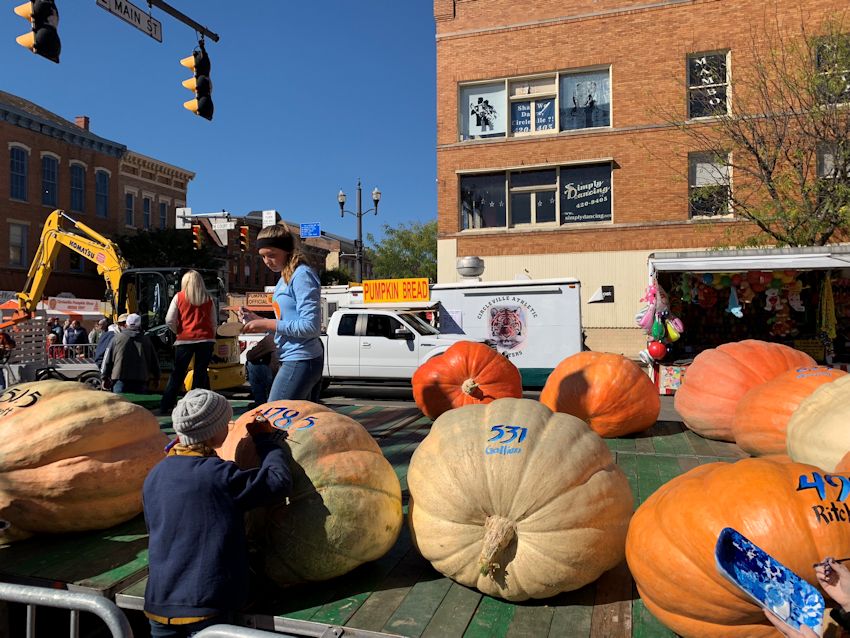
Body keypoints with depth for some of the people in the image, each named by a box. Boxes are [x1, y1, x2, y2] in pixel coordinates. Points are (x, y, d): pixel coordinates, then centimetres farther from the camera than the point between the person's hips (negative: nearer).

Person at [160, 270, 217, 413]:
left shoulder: (179, 297, 2)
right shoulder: (208, 299, 7)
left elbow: (169, 321, 0)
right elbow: (214, 323, 9)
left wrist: (178, 331, 16)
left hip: (185, 340, -1)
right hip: (206, 340, 1)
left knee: (177, 374, 7)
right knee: (201, 373, 4)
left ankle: (165, 406, 10)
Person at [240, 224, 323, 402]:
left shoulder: (302, 275, -13)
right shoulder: (284, 278, 15)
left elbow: (310, 326, -19)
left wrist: (267, 324, -17)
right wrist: (258, 320, 4)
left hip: (300, 361, -9)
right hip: (297, 360, 9)